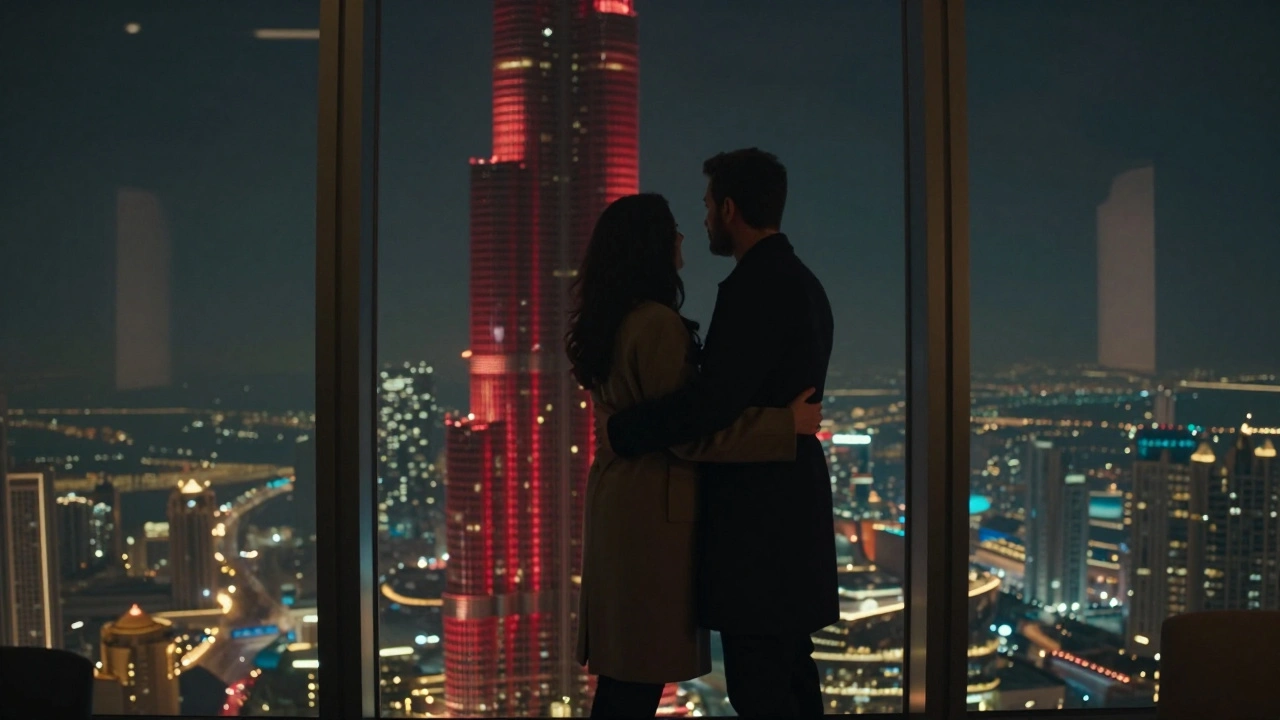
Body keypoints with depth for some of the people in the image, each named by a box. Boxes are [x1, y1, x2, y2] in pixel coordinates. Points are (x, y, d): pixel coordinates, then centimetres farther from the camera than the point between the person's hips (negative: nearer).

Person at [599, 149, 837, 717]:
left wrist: (623, 432, -11)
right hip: (789, 504, 10)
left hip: (757, 514, -10)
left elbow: (715, 400, -23)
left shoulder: (754, 286, -16)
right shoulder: (801, 282, 15)